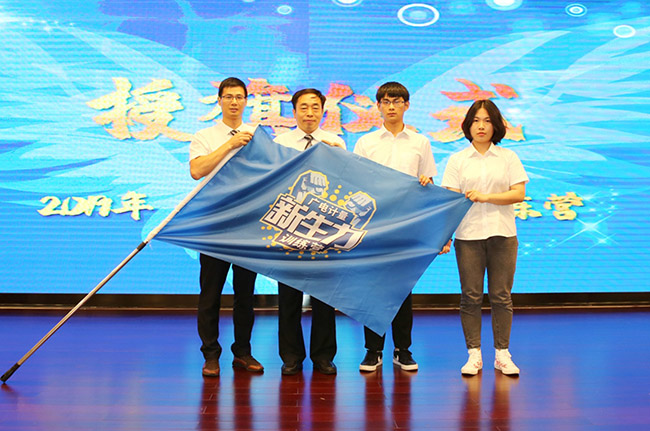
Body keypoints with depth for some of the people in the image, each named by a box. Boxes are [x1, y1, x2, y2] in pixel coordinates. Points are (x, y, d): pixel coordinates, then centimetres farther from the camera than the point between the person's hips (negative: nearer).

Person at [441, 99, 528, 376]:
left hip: (502, 234, 0)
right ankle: (474, 355, 11)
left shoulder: (508, 158, 8)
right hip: (468, 235, 0)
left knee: (501, 296, 4)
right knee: (470, 297, 2)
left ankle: (502, 354, 14)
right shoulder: (457, 160, 7)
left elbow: (519, 194, -2)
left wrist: (485, 197, -13)